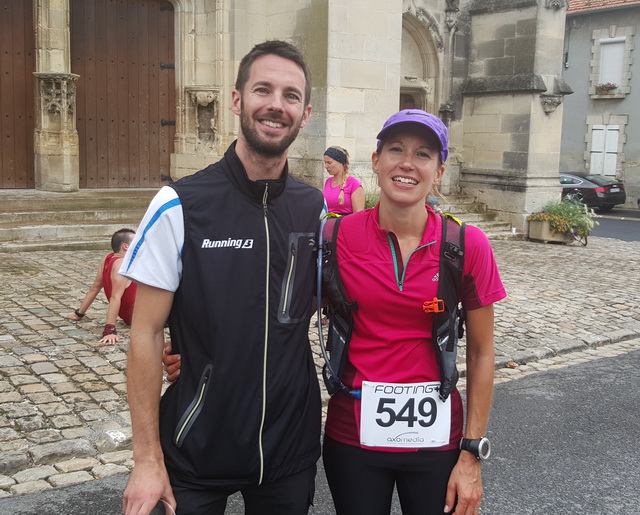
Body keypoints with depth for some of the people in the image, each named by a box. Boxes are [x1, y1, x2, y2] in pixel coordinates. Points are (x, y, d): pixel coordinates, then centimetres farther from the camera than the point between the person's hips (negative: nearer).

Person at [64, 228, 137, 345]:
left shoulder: (107, 259, 0)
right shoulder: (122, 265, -26)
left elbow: (94, 289, 6)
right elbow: (115, 298, -35)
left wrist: (79, 313, 14)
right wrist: (110, 329, -41)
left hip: (126, 312, 9)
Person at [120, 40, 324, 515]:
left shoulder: (317, 209, -2)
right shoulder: (179, 207, -13)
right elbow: (146, 335, -11)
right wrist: (148, 460, -11)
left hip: (292, 449, 3)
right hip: (196, 453, -3)